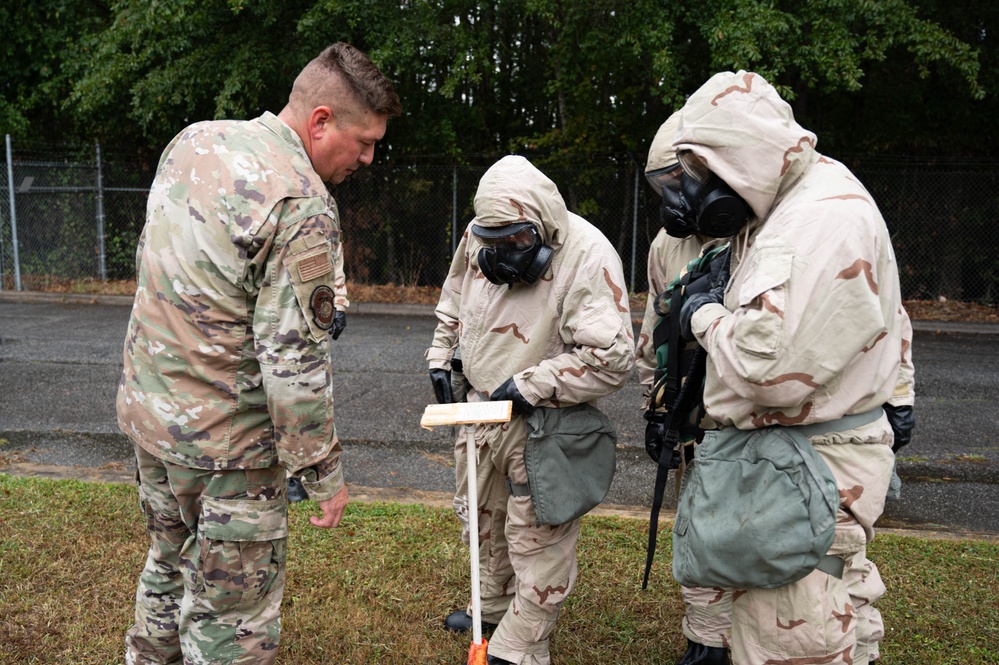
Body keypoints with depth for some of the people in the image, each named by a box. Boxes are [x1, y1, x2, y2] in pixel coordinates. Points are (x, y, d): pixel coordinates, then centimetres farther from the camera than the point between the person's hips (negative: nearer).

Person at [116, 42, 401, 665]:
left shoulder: (193, 140, 2)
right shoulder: (303, 206, -24)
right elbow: (295, 363, -25)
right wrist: (326, 472, -14)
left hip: (146, 404, 9)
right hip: (223, 438, -8)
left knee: (171, 565, 28)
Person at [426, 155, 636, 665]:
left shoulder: (587, 256, -23)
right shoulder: (477, 237, -2)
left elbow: (611, 359, -25)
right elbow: (453, 301, 18)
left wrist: (528, 387, -23)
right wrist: (440, 357, 9)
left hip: (543, 424, -7)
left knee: (537, 541, 3)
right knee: (484, 518, 23)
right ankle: (494, 607, 46)